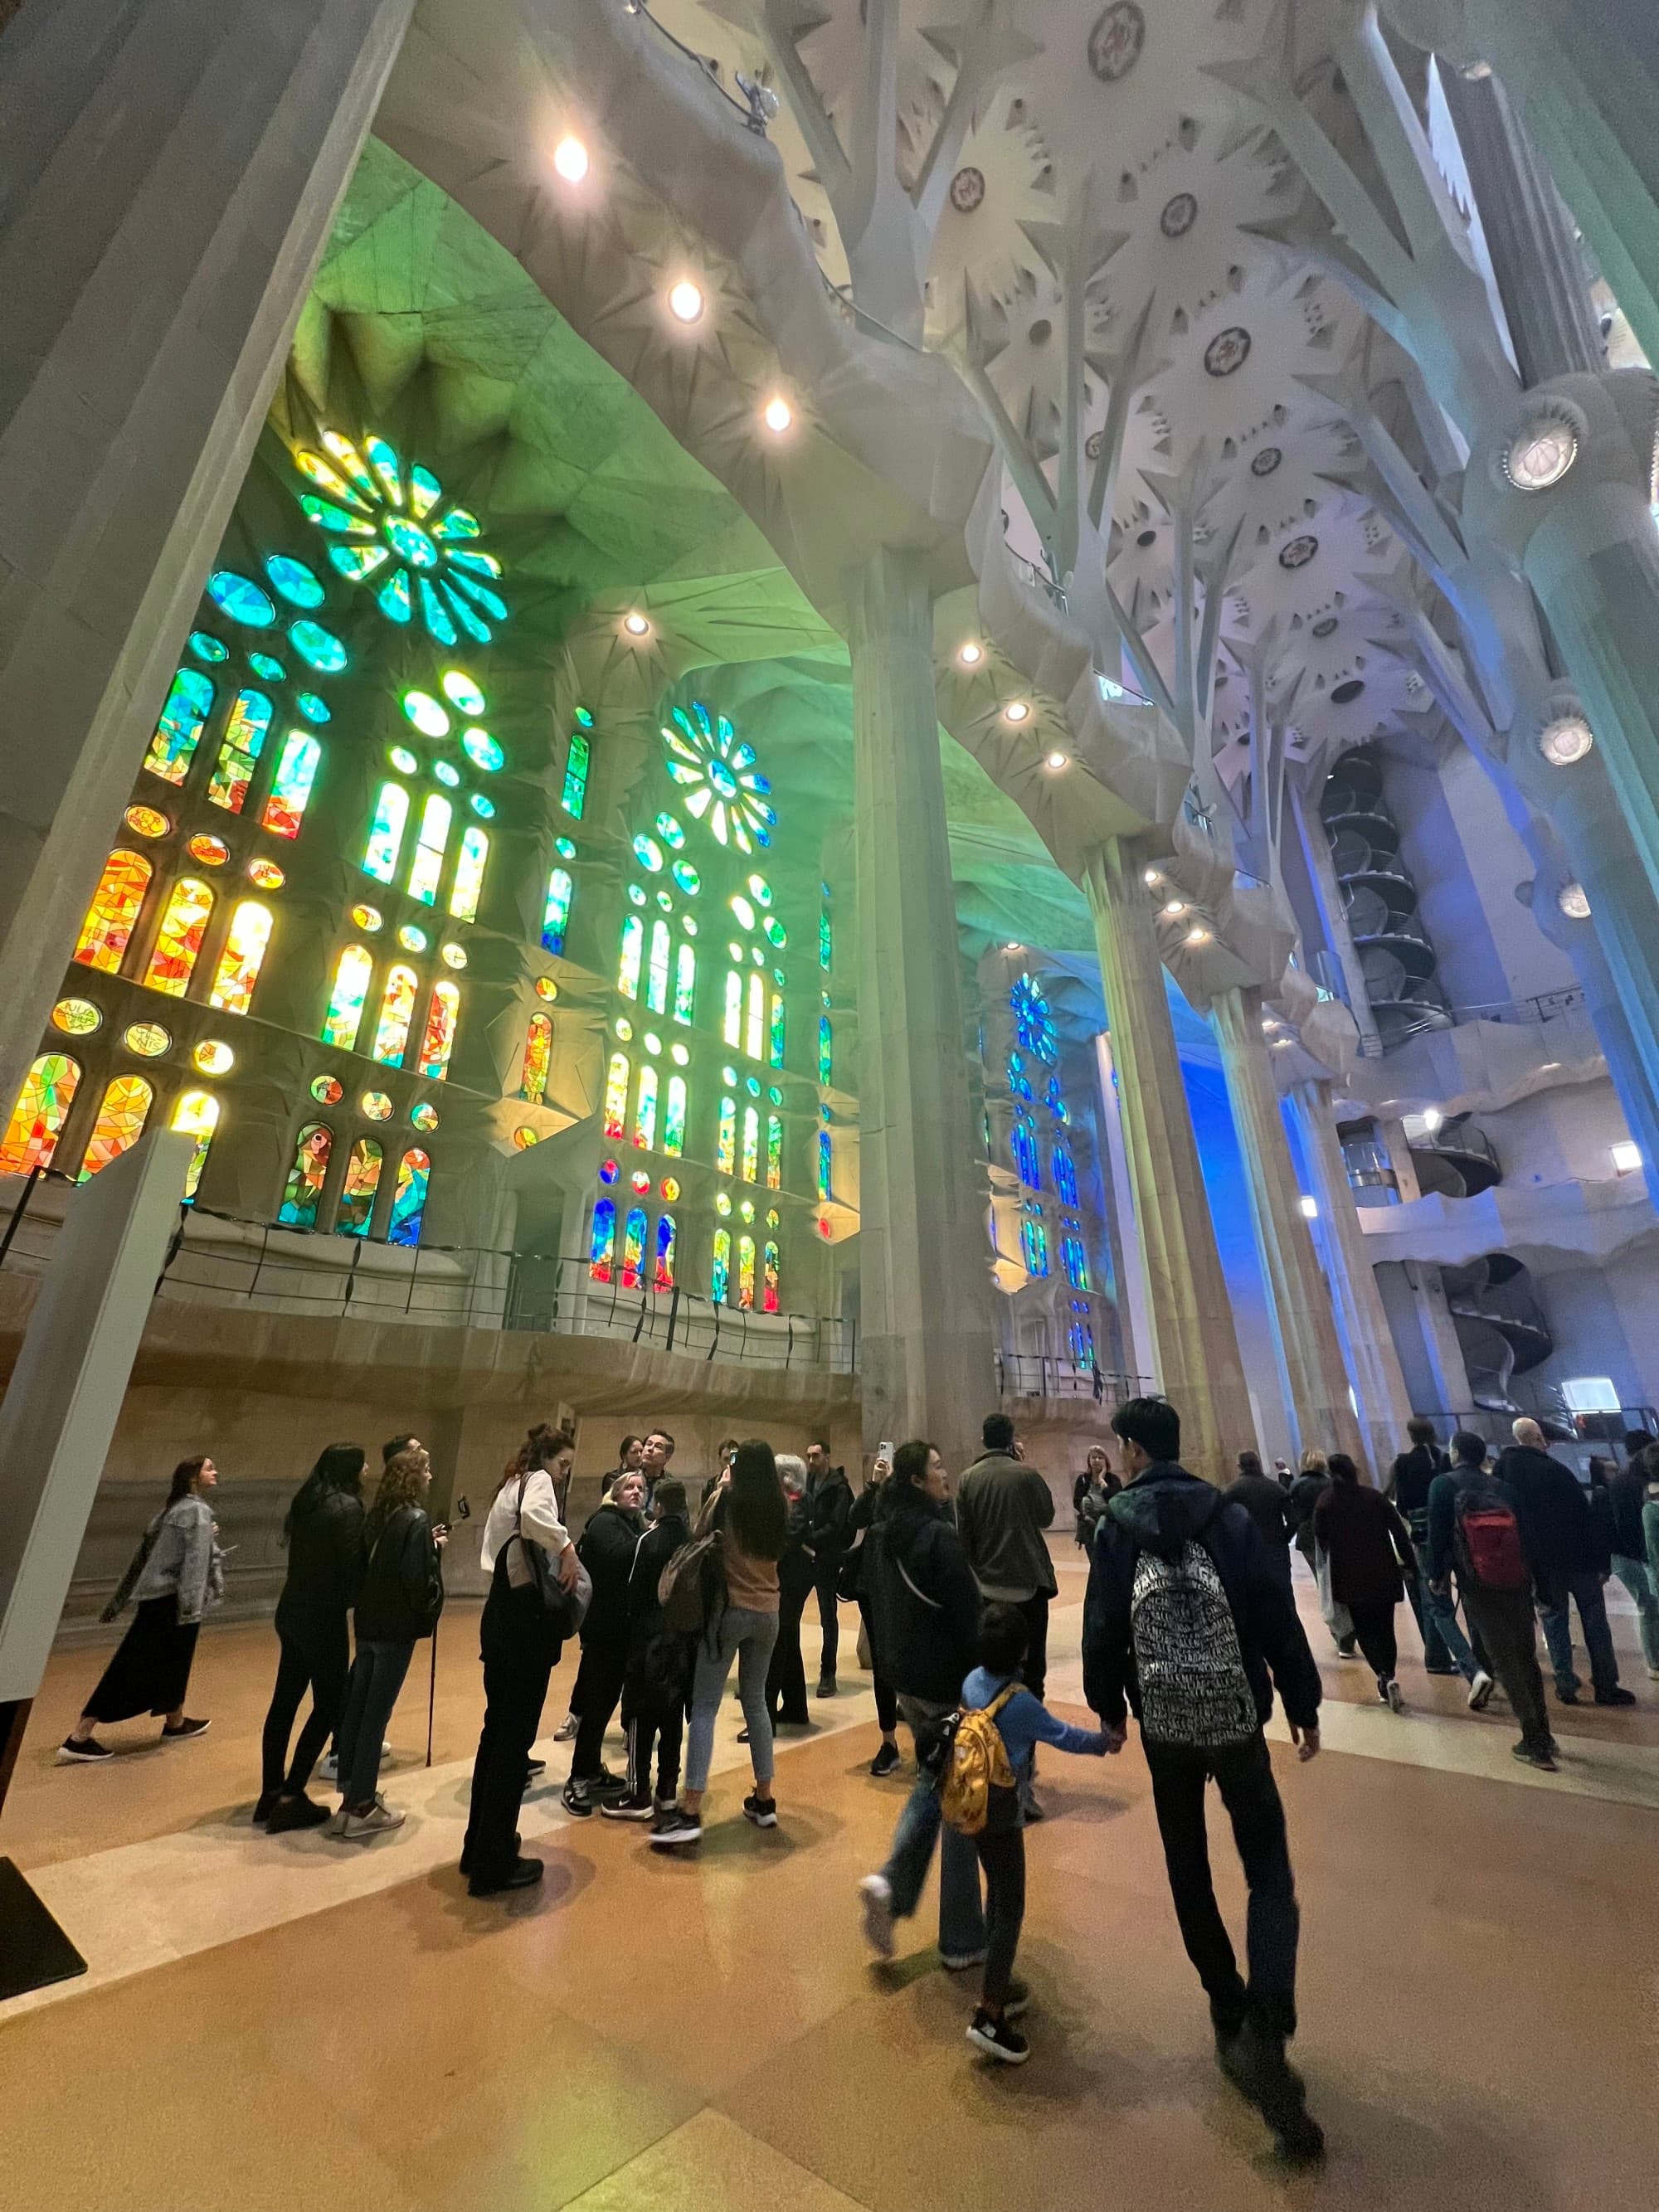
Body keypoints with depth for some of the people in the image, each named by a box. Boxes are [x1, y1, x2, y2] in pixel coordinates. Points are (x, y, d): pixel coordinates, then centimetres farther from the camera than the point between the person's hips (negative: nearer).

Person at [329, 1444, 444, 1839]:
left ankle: (353, 1784, 34)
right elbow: (418, 1579, -25)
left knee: (357, 1704, 18)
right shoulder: (416, 1521, -20)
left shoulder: (378, 1516, 5)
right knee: (377, 1712, 2)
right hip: (398, 1627, -8)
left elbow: (372, 1564, 11)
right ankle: (360, 1807, 12)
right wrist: (434, 1551, -8)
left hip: (369, 1623, 8)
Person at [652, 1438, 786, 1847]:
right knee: (755, 1701, 19)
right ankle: (764, 1799, 24)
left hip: (729, 1609, -5)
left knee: (704, 1706, 0)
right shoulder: (779, 1509, 0)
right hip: (768, 1612, 5)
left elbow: (701, 1537, 1)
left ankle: (690, 1811, -3)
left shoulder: (726, 1500, -11)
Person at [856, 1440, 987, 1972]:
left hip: (908, 1682, 7)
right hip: (951, 1685, -7)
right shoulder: (941, 1538, -24)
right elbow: (969, 1619, -21)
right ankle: (963, 1942, 23)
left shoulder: (882, 1536, 1)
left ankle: (892, 1883, 13)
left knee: (932, 1784, 25)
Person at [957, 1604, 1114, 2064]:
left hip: (973, 1805, 7)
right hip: (1002, 1813, -7)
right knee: (1011, 1909, 6)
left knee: (996, 1896, 23)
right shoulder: (1020, 1702, -25)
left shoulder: (972, 1682, -6)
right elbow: (1063, 1735, -11)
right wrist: (1104, 1742, 8)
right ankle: (989, 2016, 9)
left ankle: (998, 1986, 37)